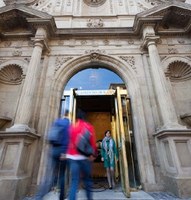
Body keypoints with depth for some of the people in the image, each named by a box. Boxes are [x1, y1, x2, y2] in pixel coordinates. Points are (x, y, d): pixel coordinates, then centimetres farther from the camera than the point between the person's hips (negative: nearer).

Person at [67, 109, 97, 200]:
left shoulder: (72, 127, 10)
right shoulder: (89, 126, 2)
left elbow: (69, 141, 9)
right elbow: (92, 141, -4)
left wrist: (68, 153, 16)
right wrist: (92, 154, -1)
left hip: (72, 156, 3)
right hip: (84, 156, -2)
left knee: (74, 181, 5)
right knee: (87, 179, 14)